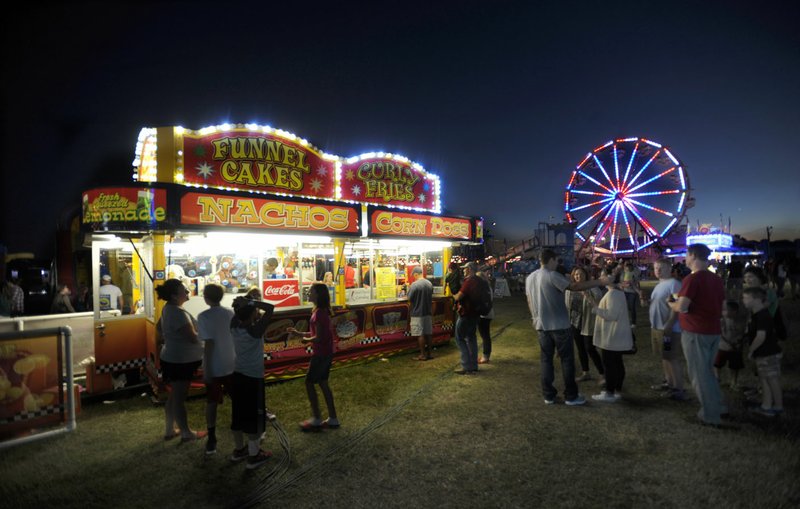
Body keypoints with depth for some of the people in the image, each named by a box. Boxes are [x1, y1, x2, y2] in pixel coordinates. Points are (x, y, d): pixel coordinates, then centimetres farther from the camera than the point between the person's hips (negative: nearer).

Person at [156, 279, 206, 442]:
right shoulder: (178, 312, -26)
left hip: (172, 358, 10)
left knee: (174, 395, 19)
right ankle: (186, 433, 15)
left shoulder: (168, 308, 6)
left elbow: (158, 328, 21)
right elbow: (193, 337, -26)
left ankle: (169, 430, 31)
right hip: (180, 360, -10)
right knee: (179, 397, 2)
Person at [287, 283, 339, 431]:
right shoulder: (321, 311, 9)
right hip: (325, 353, 9)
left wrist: (306, 340, -5)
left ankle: (316, 419, 13)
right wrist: (298, 333, 10)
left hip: (321, 354, -9)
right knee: (323, 383, 15)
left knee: (309, 383, 3)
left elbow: (318, 337, -23)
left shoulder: (319, 313, -22)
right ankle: (332, 419, 22)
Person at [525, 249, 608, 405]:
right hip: (559, 325, -6)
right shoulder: (552, 276, -14)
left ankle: (548, 395, 14)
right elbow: (574, 286, -21)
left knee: (546, 360, 11)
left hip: (542, 325, 6)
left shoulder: (530, 278, 8)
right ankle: (571, 396, 11)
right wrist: (599, 282, -14)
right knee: (567, 359, 5)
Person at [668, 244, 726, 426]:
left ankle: (710, 415, 12)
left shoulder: (692, 279, -17)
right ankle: (719, 407, 29)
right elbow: (722, 306, 16)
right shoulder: (716, 279, 8)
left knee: (699, 373, 4)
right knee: (707, 370, 23)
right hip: (714, 331, 8)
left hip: (695, 332, -8)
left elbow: (681, 307, -23)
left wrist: (670, 303, -3)